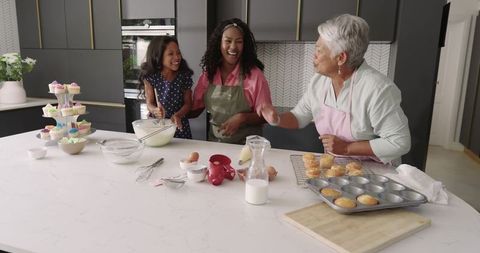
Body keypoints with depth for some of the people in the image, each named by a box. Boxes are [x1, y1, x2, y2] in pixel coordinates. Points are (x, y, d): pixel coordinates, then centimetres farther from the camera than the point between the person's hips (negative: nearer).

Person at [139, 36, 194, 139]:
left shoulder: (184, 76, -6)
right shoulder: (150, 77, -8)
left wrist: (178, 115, -21)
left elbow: (187, 103, -3)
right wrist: (155, 110, -28)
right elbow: (149, 103, -6)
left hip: (179, 126, 1)